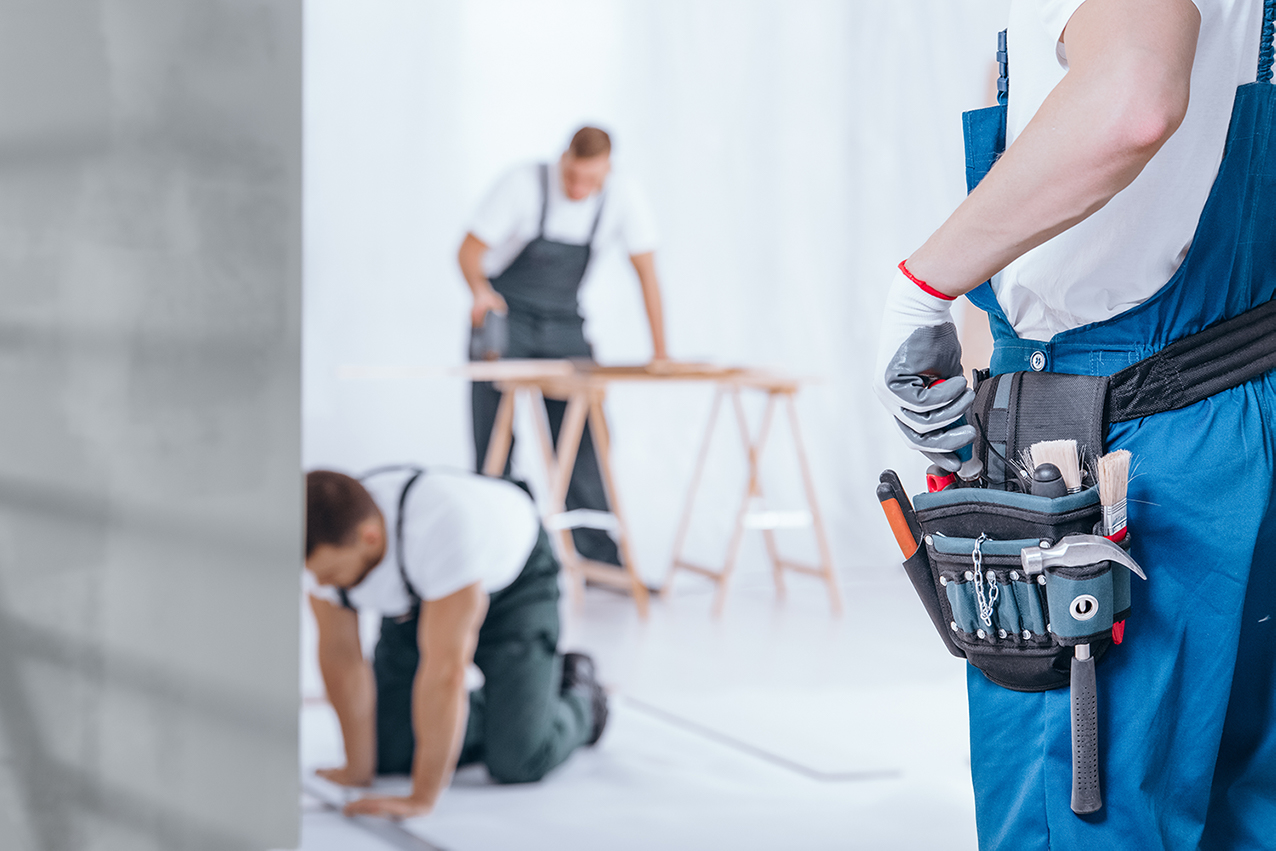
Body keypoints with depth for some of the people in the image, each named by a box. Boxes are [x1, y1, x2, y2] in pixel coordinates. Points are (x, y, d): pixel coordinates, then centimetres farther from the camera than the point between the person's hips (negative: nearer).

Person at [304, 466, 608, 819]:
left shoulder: (442, 525, -45)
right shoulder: (323, 542, -28)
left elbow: (444, 668, -43)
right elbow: (339, 654, -16)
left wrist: (422, 798, -41)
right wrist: (357, 770, -12)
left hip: (513, 582, -5)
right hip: (417, 597, 5)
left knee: (519, 760, -17)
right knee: (388, 753, -4)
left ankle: (579, 699, 15)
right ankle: (492, 712, 22)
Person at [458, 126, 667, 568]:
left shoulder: (622, 196, -13)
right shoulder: (524, 184, -20)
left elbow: (646, 272, -8)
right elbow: (470, 249, -18)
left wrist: (660, 352, -12)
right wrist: (481, 291, -40)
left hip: (564, 324, 3)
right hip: (504, 317, -3)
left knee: (584, 439, -3)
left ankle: (600, 559, 2)